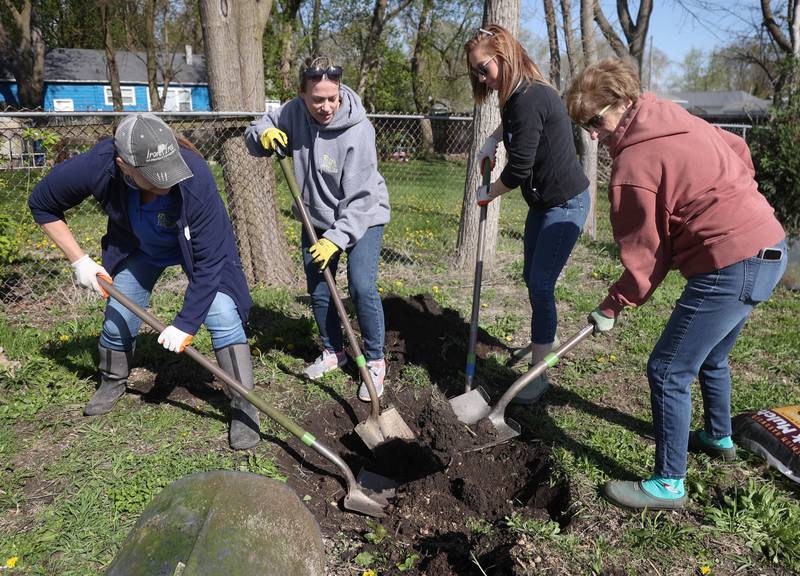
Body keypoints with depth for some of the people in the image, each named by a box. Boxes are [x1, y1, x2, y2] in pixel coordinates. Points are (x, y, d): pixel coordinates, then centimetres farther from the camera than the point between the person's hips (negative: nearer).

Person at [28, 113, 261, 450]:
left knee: (222, 316, -17)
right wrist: (78, 260, -16)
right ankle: (112, 384, 39)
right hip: (137, 246, 3)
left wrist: (185, 324, -29)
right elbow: (42, 205, -11)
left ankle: (243, 407, -5)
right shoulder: (95, 167, -33)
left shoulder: (195, 178, -41)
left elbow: (210, 261, -33)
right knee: (118, 318, 8)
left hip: (196, 244, -3)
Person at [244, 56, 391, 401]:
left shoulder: (357, 131, -27)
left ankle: (375, 361, 3)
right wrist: (263, 134, -23)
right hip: (317, 219, 6)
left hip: (362, 217, -5)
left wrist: (336, 238, -28)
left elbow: (360, 199, -26)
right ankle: (333, 351, 33)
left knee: (362, 288, -17)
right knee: (317, 289, 12)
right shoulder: (293, 112, -13)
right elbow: (254, 140, 0)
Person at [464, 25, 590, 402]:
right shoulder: (519, 94, 6)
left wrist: (488, 193, -6)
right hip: (542, 201, 10)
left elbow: (518, 170, -24)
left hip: (565, 204, -10)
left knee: (541, 286, -9)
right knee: (532, 279, 19)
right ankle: (542, 343, 41)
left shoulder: (529, 98, -25)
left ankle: (538, 375, 2)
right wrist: (492, 140, 14)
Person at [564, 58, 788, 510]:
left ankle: (669, 485, 10)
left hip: (732, 266, -10)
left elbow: (645, 255, -12)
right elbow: (740, 150, 21)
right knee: (711, 357, 27)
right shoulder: (678, 121, 9)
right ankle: (719, 438, 48)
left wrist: (613, 307, 0)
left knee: (669, 372, -2)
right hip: (771, 248, 10)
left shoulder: (634, 163, -17)